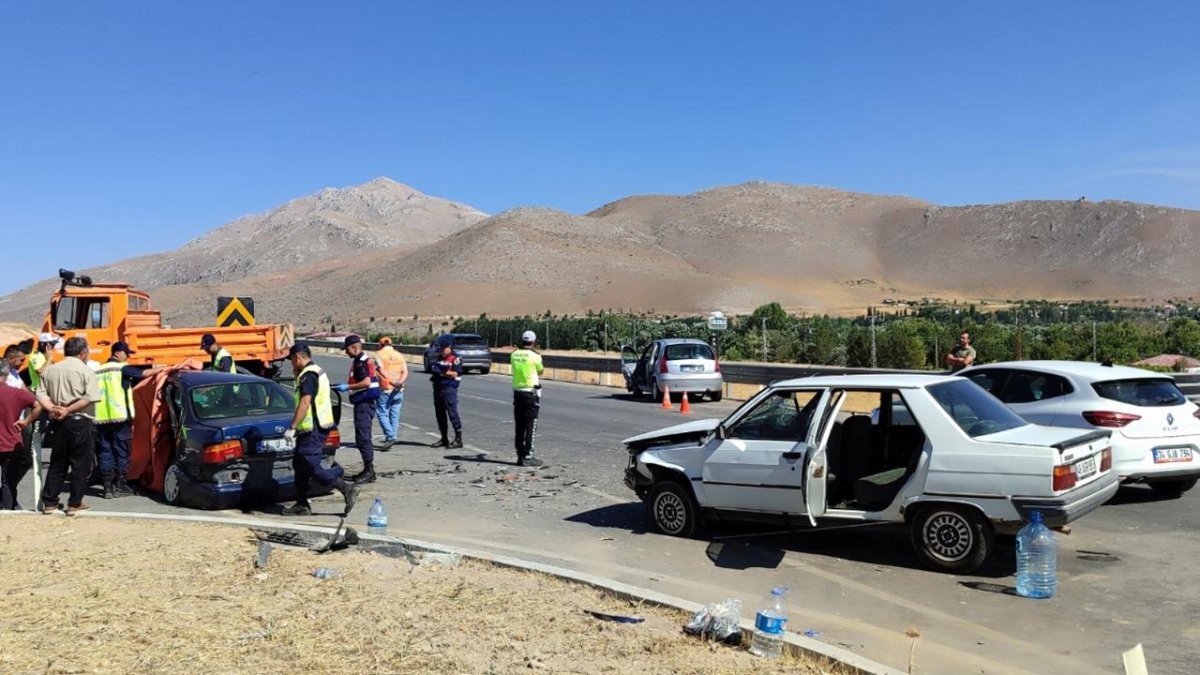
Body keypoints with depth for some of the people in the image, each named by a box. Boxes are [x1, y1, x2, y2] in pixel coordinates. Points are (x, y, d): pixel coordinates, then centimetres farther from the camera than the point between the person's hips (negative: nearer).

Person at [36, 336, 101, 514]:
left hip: (57, 423, 5)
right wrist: (68, 410, -14)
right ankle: (75, 504, 4)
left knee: (57, 463, 15)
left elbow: (40, 394, 2)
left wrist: (53, 409, -8)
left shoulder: (50, 369, 9)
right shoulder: (86, 371, -7)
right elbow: (90, 398, -18)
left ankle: (49, 502, 17)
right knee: (80, 464, 3)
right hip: (80, 422, -5)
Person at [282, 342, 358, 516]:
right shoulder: (317, 371, 18)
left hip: (313, 429, -11)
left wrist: (292, 428, -25)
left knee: (311, 466, -12)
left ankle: (347, 488, -12)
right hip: (318, 426, 11)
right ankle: (302, 505, 18)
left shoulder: (308, 375, -15)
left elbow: (305, 403, -24)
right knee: (299, 463, 14)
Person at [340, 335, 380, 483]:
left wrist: (348, 387, -18)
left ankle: (369, 471, -8)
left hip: (364, 403, -11)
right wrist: (347, 387, 18)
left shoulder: (361, 362, -15)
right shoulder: (362, 361, 17)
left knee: (363, 437, -10)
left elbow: (366, 382, -25)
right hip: (364, 403, 11)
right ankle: (368, 470, 20)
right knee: (363, 437, 14)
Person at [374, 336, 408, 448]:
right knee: (394, 415, 11)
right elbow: (405, 372, -2)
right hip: (398, 390, 4)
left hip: (385, 389, -4)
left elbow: (382, 371, -18)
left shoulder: (379, 354, -1)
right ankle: (391, 438, 16)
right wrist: (399, 382, -16)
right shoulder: (399, 355, 11)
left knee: (382, 413, 2)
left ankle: (390, 436, -12)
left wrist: (391, 382, -26)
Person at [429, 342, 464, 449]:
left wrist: (443, 372, -19)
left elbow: (457, 373, -14)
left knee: (452, 414, -8)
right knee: (440, 414, 11)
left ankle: (458, 439, -4)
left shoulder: (455, 358, -6)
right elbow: (434, 369, 25)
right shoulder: (440, 358, 18)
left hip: (449, 389, -8)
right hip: (438, 388, 8)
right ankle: (444, 439, 20)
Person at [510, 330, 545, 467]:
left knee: (519, 426, 11)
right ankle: (527, 457, -3)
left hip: (517, 392, 6)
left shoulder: (514, 355, 3)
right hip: (531, 393, -6)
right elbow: (540, 371, 4)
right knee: (530, 426, -2)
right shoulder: (534, 356, -12)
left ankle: (520, 455, 16)